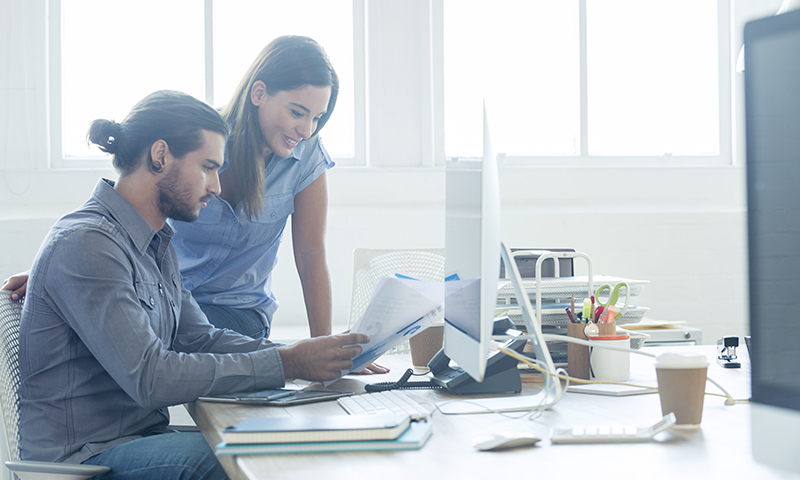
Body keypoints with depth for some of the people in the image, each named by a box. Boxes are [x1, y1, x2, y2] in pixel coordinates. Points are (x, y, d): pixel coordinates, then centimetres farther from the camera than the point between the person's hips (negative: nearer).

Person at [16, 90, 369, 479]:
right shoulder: (86, 243, -19)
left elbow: (200, 339, 13)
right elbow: (150, 378, -25)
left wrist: (307, 355, -1)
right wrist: (287, 365, -23)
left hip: (142, 437, 9)